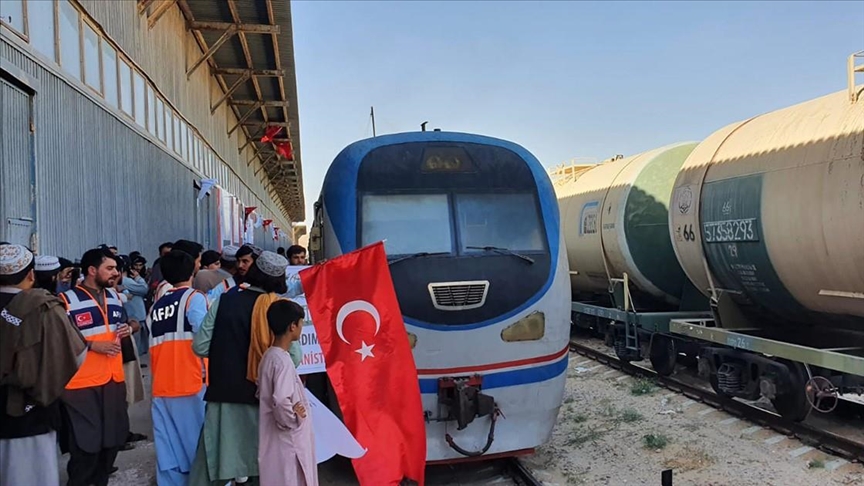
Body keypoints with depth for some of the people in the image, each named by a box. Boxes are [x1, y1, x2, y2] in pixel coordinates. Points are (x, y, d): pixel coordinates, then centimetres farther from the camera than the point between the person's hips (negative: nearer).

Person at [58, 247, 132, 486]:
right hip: (82, 383, -7)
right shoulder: (67, 300, -12)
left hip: (114, 379, 7)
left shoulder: (114, 297, 11)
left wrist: (126, 330, 2)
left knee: (113, 438, 17)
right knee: (86, 443, 0)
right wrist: (92, 345, -20)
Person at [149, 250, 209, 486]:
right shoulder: (194, 298, -3)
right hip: (192, 386, -5)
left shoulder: (156, 306, 15)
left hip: (162, 389, 6)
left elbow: (152, 350, 17)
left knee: (169, 456, 8)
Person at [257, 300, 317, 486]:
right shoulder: (282, 361, -21)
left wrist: (292, 415, 7)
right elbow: (281, 403, -32)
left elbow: (262, 393, 15)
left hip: (279, 441, 9)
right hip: (286, 442, -9)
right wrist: (295, 418, -14)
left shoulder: (269, 356, 7)